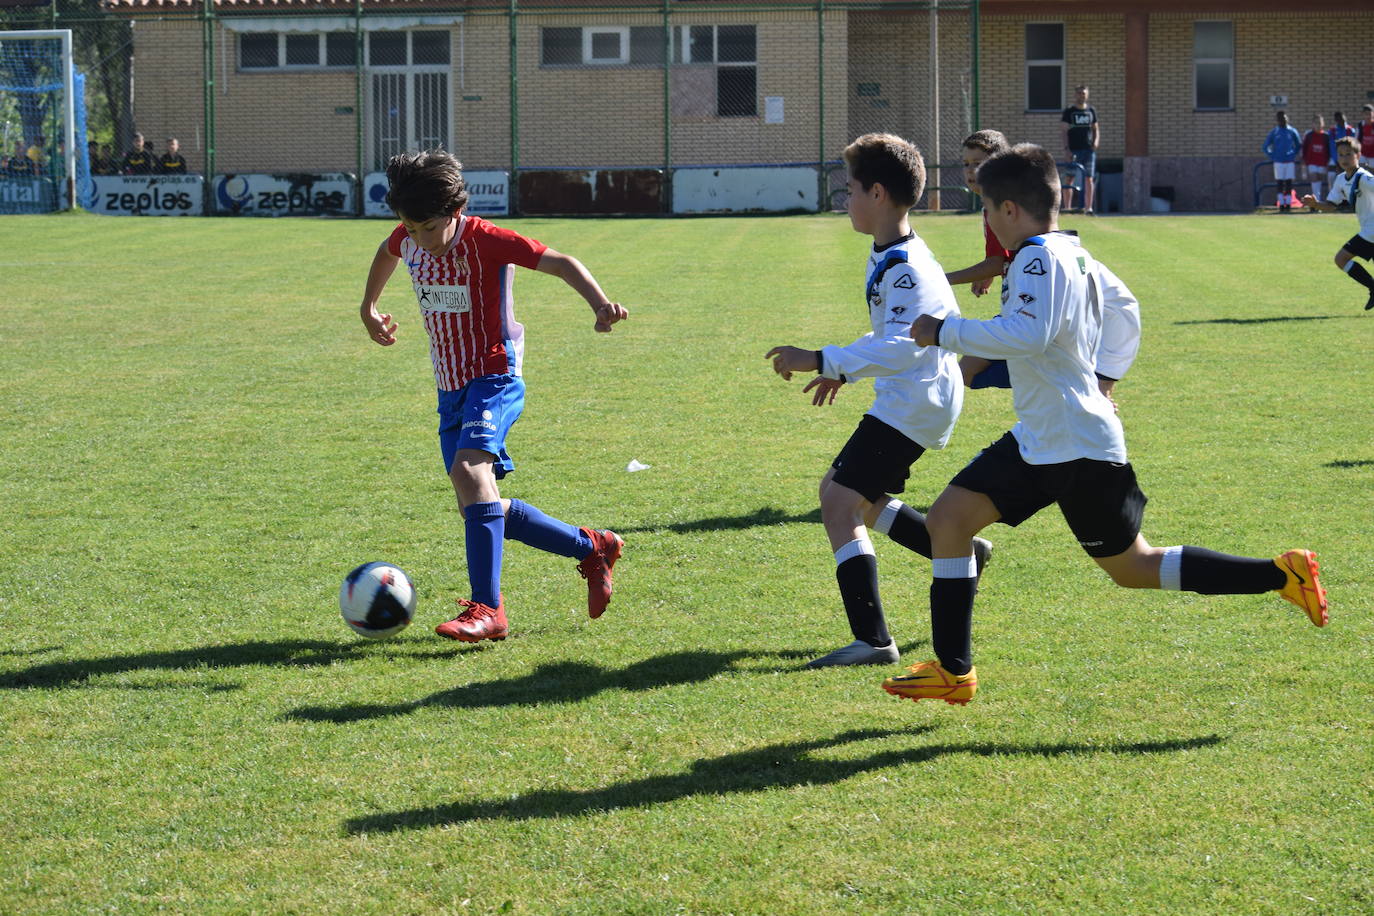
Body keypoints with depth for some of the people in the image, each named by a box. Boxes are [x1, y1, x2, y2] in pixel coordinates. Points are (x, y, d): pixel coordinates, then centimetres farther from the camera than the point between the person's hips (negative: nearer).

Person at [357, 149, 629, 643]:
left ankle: (487, 609, -34)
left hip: (495, 377, -8)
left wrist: (601, 304, -36)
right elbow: (388, 251, 27)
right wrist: (368, 308, 35)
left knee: (469, 470, -32)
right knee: (479, 508, 6)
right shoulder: (408, 240, 2)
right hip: (450, 387, 8)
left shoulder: (485, 240, -16)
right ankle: (592, 549, 24)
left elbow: (561, 263, -20)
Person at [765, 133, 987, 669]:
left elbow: (902, 348, -33)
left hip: (914, 402, -11)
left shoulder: (905, 267, -21)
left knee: (840, 503, -16)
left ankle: (873, 640, -19)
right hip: (906, 399, 11)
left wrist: (822, 362, -35)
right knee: (845, 494, 21)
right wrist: (845, 370, 24)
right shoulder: (886, 256, 12)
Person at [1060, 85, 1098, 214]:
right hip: (1073, 150, -2)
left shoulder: (1091, 111, 12)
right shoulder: (1069, 111, 3)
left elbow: (1095, 130, 19)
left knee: (1089, 179, -2)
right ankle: (1067, 207, 2)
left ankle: (1088, 207, 1)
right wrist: (1066, 149, -11)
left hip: (1088, 150, 2)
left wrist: (1096, 141, -1)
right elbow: (1064, 131, 0)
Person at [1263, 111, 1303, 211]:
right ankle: (1281, 204, 3)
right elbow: (1266, 146, 7)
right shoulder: (1274, 132, 3)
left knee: (1289, 183, 1)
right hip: (1278, 162, -1)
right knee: (1280, 183, -1)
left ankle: (1288, 204, 4)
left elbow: (1299, 145, 15)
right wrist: (1272, 157, 0)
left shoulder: (1292, 131, 5)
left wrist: (1294, 155, 4)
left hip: (1290, 161, 1)